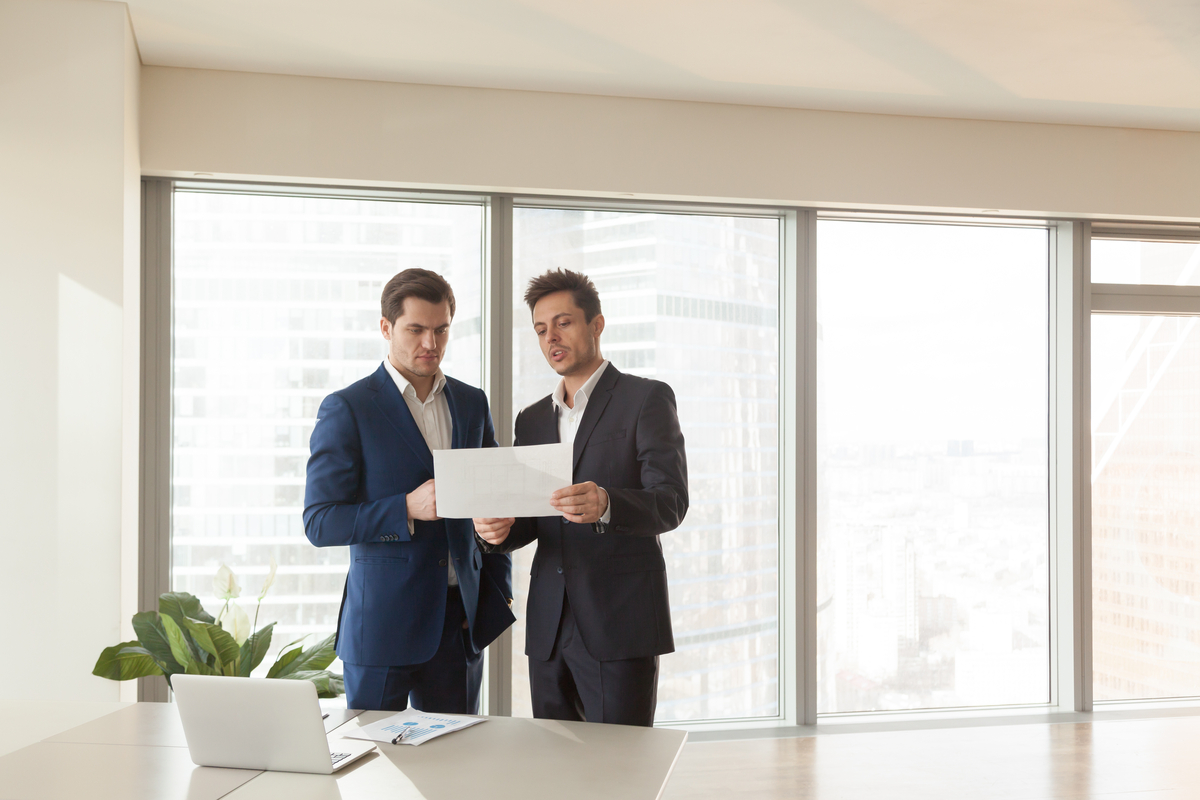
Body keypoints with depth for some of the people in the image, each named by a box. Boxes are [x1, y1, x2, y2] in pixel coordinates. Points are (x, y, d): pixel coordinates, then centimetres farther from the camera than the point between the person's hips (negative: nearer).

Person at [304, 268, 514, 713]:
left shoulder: (471, 404, 10)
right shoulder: (347, 409, -5)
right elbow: (319, 523, -8)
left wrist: (498, 594, 7)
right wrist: (407, 509, -20)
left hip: (461, 621, 4)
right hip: (382, 624, -4)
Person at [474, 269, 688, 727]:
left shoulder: (647, 399, 0)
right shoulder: (532, 420, 18)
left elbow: (671, 503, -11)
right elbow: (529, 519, 18)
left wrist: (606, 504, -31)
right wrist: (497, 530, -6)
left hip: (620, 621, -5)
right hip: (549, 625, 6)